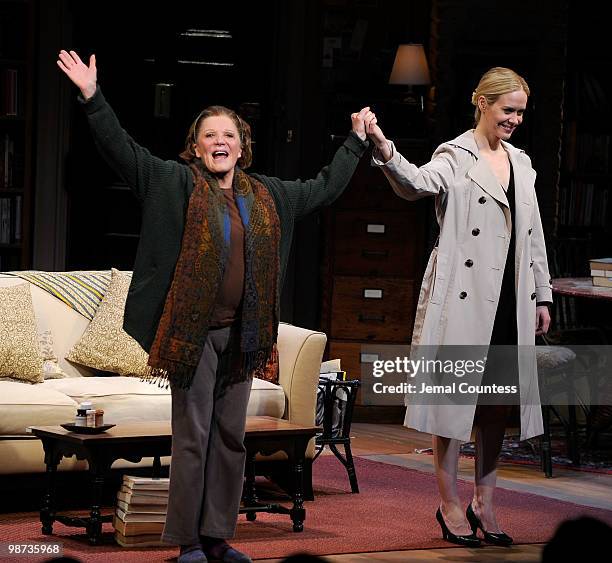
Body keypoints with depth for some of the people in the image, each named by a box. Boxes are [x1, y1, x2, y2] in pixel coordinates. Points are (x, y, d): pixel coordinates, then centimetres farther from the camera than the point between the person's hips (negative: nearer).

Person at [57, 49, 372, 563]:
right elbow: (121, 149, -8)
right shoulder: (176, 183, 0)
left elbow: (324, 189, 27)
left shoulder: (268, 195, 14)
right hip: (194, 331, -5)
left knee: (231, 437, 8)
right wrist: (93, 98, -18)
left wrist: (357, 141, 32)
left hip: (241, 333, 5)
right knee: (193, 435, -4)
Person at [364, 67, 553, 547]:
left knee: (497, 399, 9)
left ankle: (484, 502, 18)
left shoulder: (521, 163, 15)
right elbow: (418, 184, -26)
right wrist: (384, 150, -45)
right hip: (463, 295, -6)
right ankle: (450, 504, 6)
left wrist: (542, 296, 17)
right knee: (456, 392, -2)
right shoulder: (456, 158, -5)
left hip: (510, 300, 6)